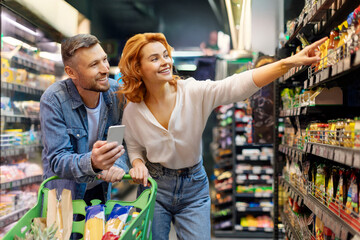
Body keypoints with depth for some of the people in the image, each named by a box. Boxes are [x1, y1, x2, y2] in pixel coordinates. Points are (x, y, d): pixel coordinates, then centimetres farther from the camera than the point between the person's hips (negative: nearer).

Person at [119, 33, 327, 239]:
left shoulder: (193, 92, -15)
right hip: (154, 186, 1)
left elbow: (238, 85, -28)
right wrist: (138, 164, -17)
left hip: (194, 186, 0)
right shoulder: (132, 112, -8)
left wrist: (289, 62, -41)